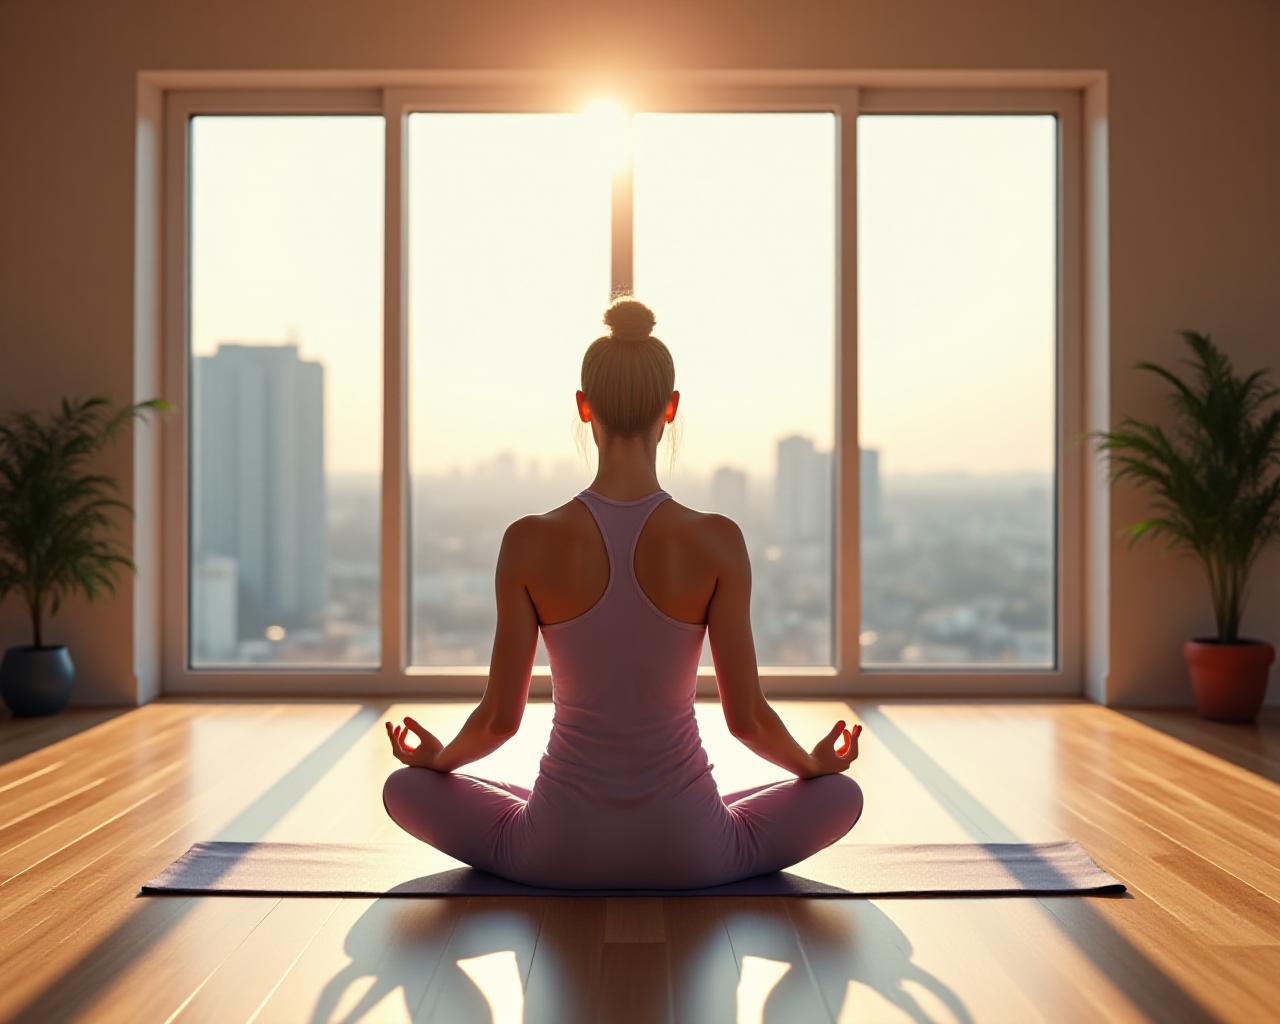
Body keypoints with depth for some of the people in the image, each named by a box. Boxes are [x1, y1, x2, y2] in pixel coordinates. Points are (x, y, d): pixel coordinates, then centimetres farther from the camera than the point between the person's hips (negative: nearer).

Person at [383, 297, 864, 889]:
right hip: (687, 851, 1)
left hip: (559, 851, 0)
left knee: (404, 788, 26)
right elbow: (746, 716, -9)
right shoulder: (718, 542, -14)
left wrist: (438, 757, 15)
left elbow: (500, 716, -7)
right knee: (841, 794, 27)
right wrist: (814, 764, 13)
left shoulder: (530, 541, -14)